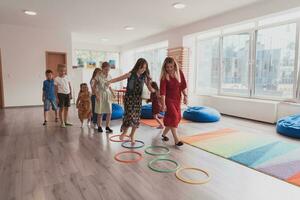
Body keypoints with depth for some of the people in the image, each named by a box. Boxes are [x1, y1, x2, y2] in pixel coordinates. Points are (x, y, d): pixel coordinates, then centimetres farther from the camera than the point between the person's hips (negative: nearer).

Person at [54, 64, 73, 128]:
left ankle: (66, 121, 22)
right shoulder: (56, 79, -4)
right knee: (61, 108, 0)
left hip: (67, 94, 4)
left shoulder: (67, 77, 6)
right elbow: (56, 89, -4)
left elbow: (70, 87, 9)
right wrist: (56, 97, -7)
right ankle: (62, 122, 9)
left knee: (66, 108, 10)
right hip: (61, 94, -4)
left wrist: (70, 94, 4)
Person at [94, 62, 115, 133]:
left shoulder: (109, 76, 4)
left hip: (108, 94, 4)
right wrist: (97, 95, -16)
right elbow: (94, 87, -8)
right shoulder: (98, 76, -10)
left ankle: (107, 126, 15)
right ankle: (99, 126, 19)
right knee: (100, 112, 5)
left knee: (109, 112, 1)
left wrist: (112, 93, 3)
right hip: (101, 94, -4)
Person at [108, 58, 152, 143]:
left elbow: (149, 87, 8)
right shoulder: (131, 74, -9)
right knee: (130, 116, -11)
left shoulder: (144, 77, 3)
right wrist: (110, 81, -29)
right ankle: (124, 132, 16)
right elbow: (119, 78, -15)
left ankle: (132, 135, 26)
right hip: (129, 97, -4)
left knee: (137, 117, 5)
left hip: (138, 99, 4)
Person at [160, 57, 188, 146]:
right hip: (168, 99, -5)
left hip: (177, 99, 5)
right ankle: (176, 140, -8)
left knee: (177, 117, 10)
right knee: (173, 116, -14)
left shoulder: (179, 73, -4)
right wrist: (163, 104, -25)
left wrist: (185, 96, -1)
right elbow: (162, 91, -20)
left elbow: (183, 85, 4)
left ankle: (164, 134, 30)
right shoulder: (164, 77, -16)